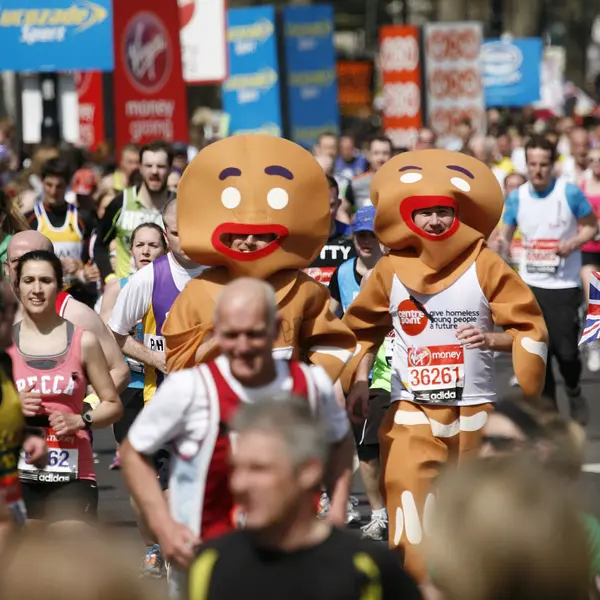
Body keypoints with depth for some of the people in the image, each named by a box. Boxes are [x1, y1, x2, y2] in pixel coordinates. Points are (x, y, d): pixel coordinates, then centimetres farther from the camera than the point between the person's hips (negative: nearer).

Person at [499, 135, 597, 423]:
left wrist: (573, 243, -18)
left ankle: (574, 393, 25)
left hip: (564, 285, -3)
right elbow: (505, 236, 5)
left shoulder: (570, 193, -10)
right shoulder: (516, 198, -1)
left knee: (566, 349, -5)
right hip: (530, 285, 3)